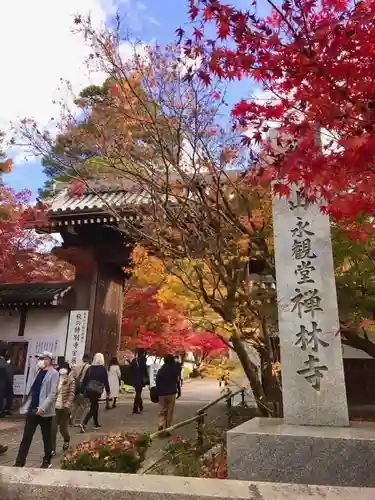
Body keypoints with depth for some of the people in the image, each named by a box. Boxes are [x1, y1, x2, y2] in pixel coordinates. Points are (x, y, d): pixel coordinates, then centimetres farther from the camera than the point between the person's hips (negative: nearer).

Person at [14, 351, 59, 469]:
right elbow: (33, 390, 15)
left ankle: (47, 461, 25)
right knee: (26, 437, 5)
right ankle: (19, 462, 12)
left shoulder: (53, 374, -10)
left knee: (47, 437, 10)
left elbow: (52, 394, -16)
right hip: (32, 409, 6)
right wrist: (27, 406, 11)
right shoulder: (39, 372, 11)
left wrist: (43, 407, -23)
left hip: (45, 411, -6)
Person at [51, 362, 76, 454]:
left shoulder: (71, 379, -5)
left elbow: (71, 394, -9)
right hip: (54, 406, 2)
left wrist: (67, 405, -17)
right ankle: (52, 449, 9)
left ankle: (67, 440, 39)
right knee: (52, 429, -3)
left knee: (63, 428, 8)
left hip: (64, 407, -2)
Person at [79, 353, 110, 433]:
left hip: (89, 390, 5)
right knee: (93, 407, 1)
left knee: (95, 406, 19)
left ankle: (96, 424, 27)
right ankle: (83, 424, -15)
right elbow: (106, 381, -3)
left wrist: (83, 390, 12)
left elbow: (85, 380, 5)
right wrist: (108, 391, 8)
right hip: (97, 391, -5)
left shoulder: (90, 368, 4)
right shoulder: (103, 369, -6)